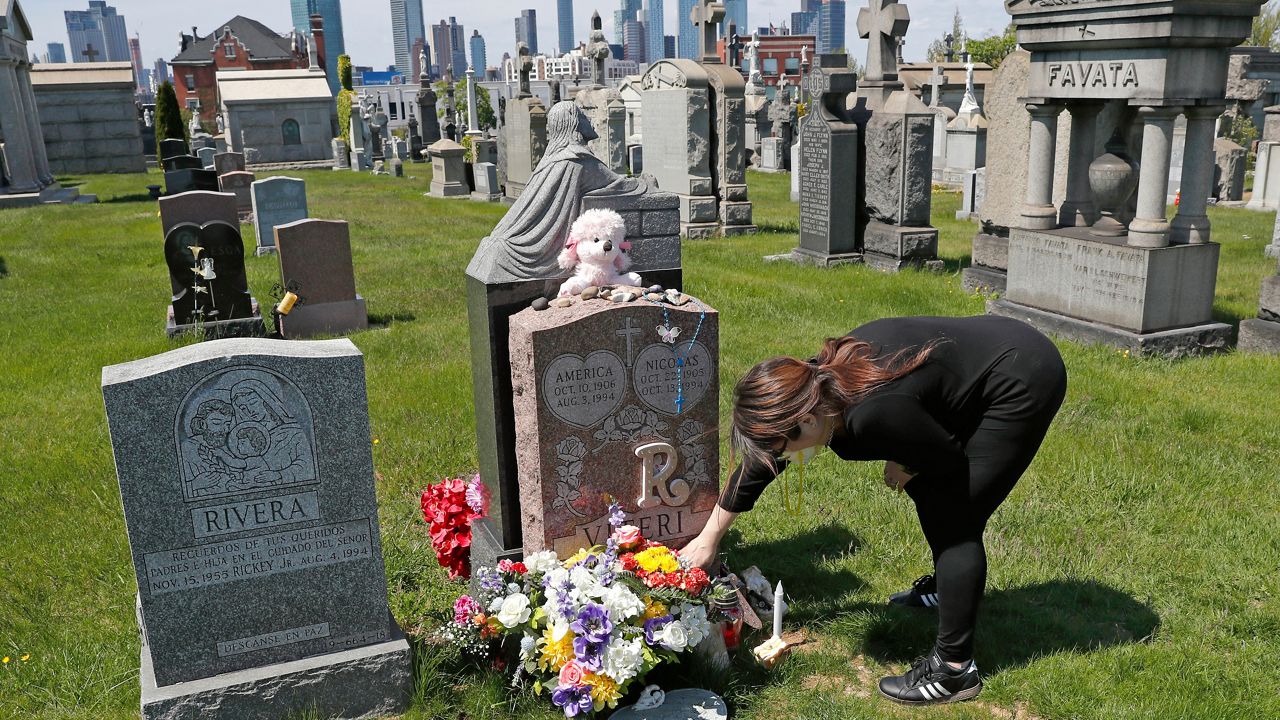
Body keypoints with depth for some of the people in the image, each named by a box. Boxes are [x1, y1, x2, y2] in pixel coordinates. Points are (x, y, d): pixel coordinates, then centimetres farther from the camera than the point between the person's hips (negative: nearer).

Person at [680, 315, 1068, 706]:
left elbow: (951, 460, -17)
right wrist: (708, 538, 11)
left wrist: (905, 470, 2)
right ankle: (944, 585, 42)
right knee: (925, 486, 19)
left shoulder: (872, 413, -34)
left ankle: (953, 668, 3)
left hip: (1023, 381, -8)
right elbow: (757, 466, 4)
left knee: (954, 519, -7)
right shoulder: (814, 385, -9)